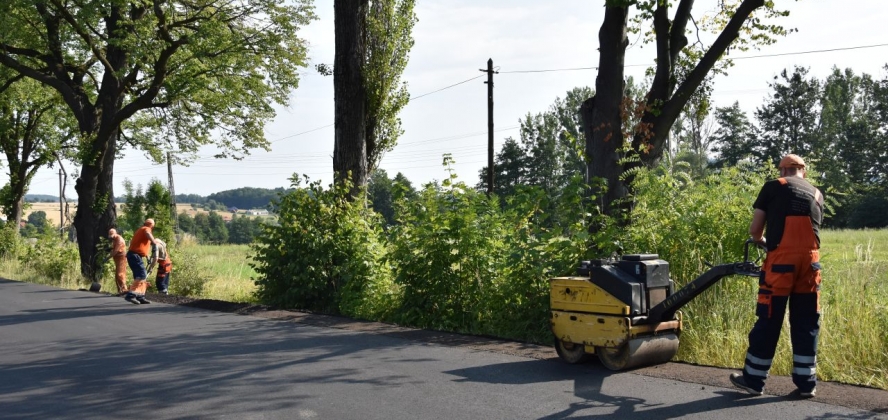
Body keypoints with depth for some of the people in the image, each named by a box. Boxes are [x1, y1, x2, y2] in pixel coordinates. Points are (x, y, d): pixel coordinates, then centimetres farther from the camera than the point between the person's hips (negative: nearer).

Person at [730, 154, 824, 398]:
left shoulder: (773, 187, 6)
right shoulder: (817, 194, 18)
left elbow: (754, 229, 4)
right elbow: (812, 229, 14)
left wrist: (762, 242, 25)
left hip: (781, 259, -4)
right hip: (810, 260, 4)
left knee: (768, 321, 2)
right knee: (806, 323, 11)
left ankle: (753, 379, 10)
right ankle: (806, 383, 14)